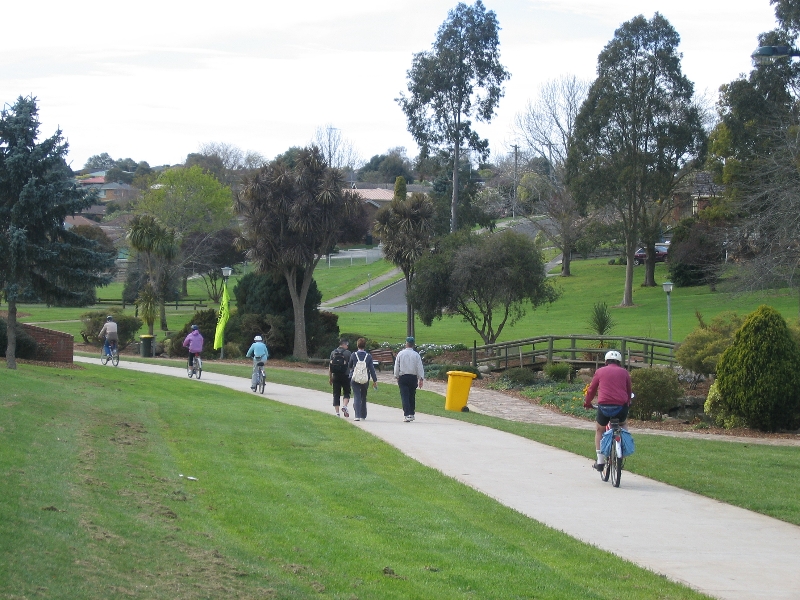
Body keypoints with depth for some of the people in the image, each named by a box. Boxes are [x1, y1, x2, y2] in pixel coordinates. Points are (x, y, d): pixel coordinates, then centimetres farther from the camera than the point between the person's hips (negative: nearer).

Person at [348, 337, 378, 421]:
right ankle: (363, 416, 23)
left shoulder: (353, 355, -5)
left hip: (355, 380, -2)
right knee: (363, 398, 16)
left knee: (357, 397, -3)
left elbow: (349, 366, 10)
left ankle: (357, 415, -17)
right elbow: (372, 369, -4)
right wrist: (375, 380, 0)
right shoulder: (368, 356, -4)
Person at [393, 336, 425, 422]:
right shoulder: (416, 355, -2)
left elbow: (396, 366, 2)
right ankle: (411, 414, 23)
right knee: (412, 396, 15)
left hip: (403, 377, -2)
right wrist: (421, 379, 1)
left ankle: (407, 415, -17)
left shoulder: (400, 354, -3)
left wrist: (397, 377, 14)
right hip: (413, 377, 2)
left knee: (405, 397, -5)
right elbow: (420, 367, -3)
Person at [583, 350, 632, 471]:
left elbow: (591, 389, 18)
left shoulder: (600, 371, 13)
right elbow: (629, 391, 23)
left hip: (604, 407, -1)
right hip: (621, 407, 1)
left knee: (599, 430, 23)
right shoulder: (624, 372, 15)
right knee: (623, 424, 34)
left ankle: (600, 461, 16)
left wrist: (587, 403, 35)